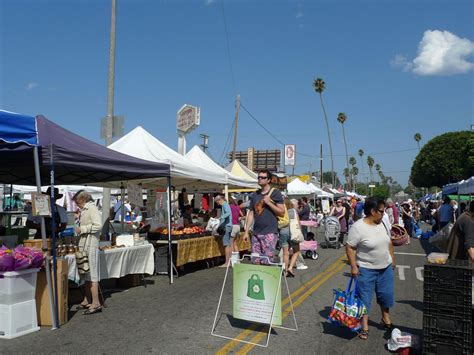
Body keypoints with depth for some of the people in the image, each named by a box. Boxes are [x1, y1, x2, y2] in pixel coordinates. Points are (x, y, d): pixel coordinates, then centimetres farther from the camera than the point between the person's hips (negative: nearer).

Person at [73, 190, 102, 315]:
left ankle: (96, 304, -4)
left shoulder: (92, 208, -11)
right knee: (87, 275, 15)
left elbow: (98, 225, -22)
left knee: (92, 275, -8)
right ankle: (87, 301, 24)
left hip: (90, 245, -10)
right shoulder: (85, 210, 18)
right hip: (84, 245, 10)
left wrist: (82, 229, -15)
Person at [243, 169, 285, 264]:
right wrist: (246, 231, 10)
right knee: (255, 261, 5)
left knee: (266, 262, -7)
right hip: (256, 233, 5)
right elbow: (251, 214, 15)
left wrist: (269, 202, -14)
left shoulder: (275, 193, 0)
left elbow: (282, 213, -4)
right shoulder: (255, 194, 14)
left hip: (270, 232, -5)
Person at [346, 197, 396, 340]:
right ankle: (365, 327, 17)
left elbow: (389, 243, 13)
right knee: (364, 298, 4)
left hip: (386, 267, 6)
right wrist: (353, 266, -19)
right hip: (366, 269, -6)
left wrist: (392, 259, 15)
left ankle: (386, 319, 41)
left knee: (386, 295, 18)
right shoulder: (358, 227, -21)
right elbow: (349, 247, -18)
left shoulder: (383, 223, 1)